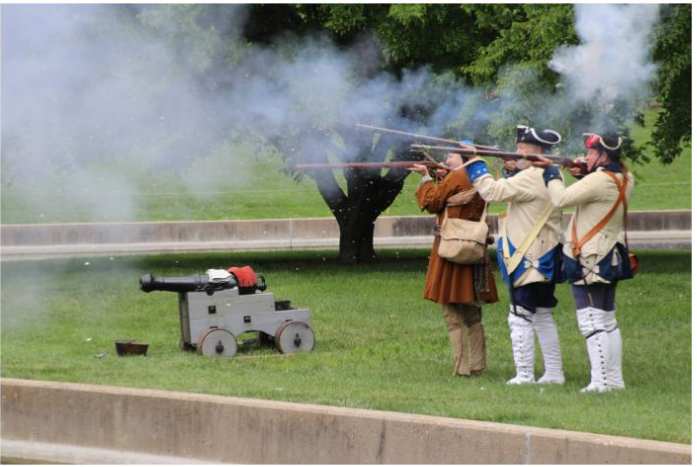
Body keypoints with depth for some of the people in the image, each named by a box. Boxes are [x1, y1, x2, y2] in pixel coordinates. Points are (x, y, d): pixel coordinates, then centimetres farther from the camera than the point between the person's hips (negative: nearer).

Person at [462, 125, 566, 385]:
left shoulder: (531, 179, -18)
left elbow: (492, 191, -20)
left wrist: (474, 163, -10)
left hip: (529, 261, -10)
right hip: (546, 261, 10)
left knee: (520, 318, -6)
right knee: (542, 317, 16)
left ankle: (524, 375, -8)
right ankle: (554, 373, 18)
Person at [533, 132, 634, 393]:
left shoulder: (599, 181, -20)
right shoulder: (624, 180, 7)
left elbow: (561, 199, -21)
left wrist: (552, 172, -6)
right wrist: (585, 173, 9)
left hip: (589, 262, -9)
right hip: (611, 260, 9)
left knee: (591, 323, -9)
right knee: (607, 321, 16)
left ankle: (600, 381, -13)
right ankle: (614, 379, 19)